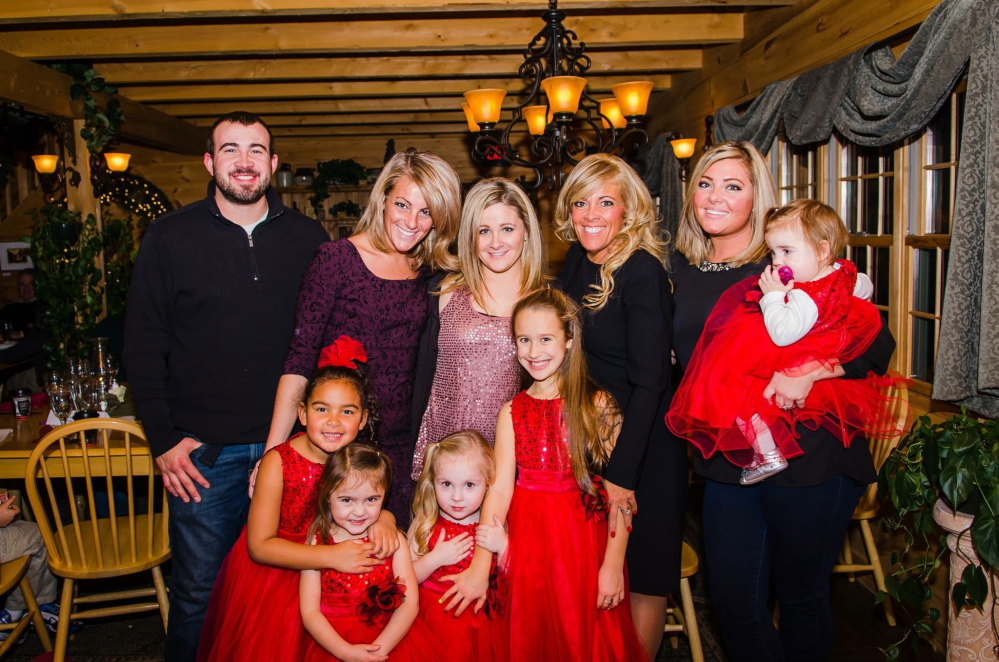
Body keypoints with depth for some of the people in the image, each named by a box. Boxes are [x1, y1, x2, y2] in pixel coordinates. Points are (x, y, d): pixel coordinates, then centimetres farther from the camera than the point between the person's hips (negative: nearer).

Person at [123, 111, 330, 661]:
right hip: (203, 451, -1)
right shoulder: (169, 237, 1)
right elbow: (142, 346, 2)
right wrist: (164, 439, -5)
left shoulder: (308, 238, 4)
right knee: (198, 595, 11)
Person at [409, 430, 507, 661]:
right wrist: (435, 559, -19)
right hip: (437, 617, -1)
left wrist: (503, 546, -19)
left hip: (487, 618, 1)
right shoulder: (425, 525, -6)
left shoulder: (495, 526, -5)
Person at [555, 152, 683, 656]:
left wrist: (621, 472, -23)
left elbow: (650, 381, -22)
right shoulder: (578, 260, 2)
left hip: (644, 441, -6)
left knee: (643, 575, 9)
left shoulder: (642, 271, -19)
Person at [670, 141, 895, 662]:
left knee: (800, 597, 14)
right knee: (732, 603, 10)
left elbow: (876, 341, -11)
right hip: (726, 464, 4)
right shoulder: (683, 269, 5)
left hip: (807, 459, -4)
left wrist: (808, 371, -25)